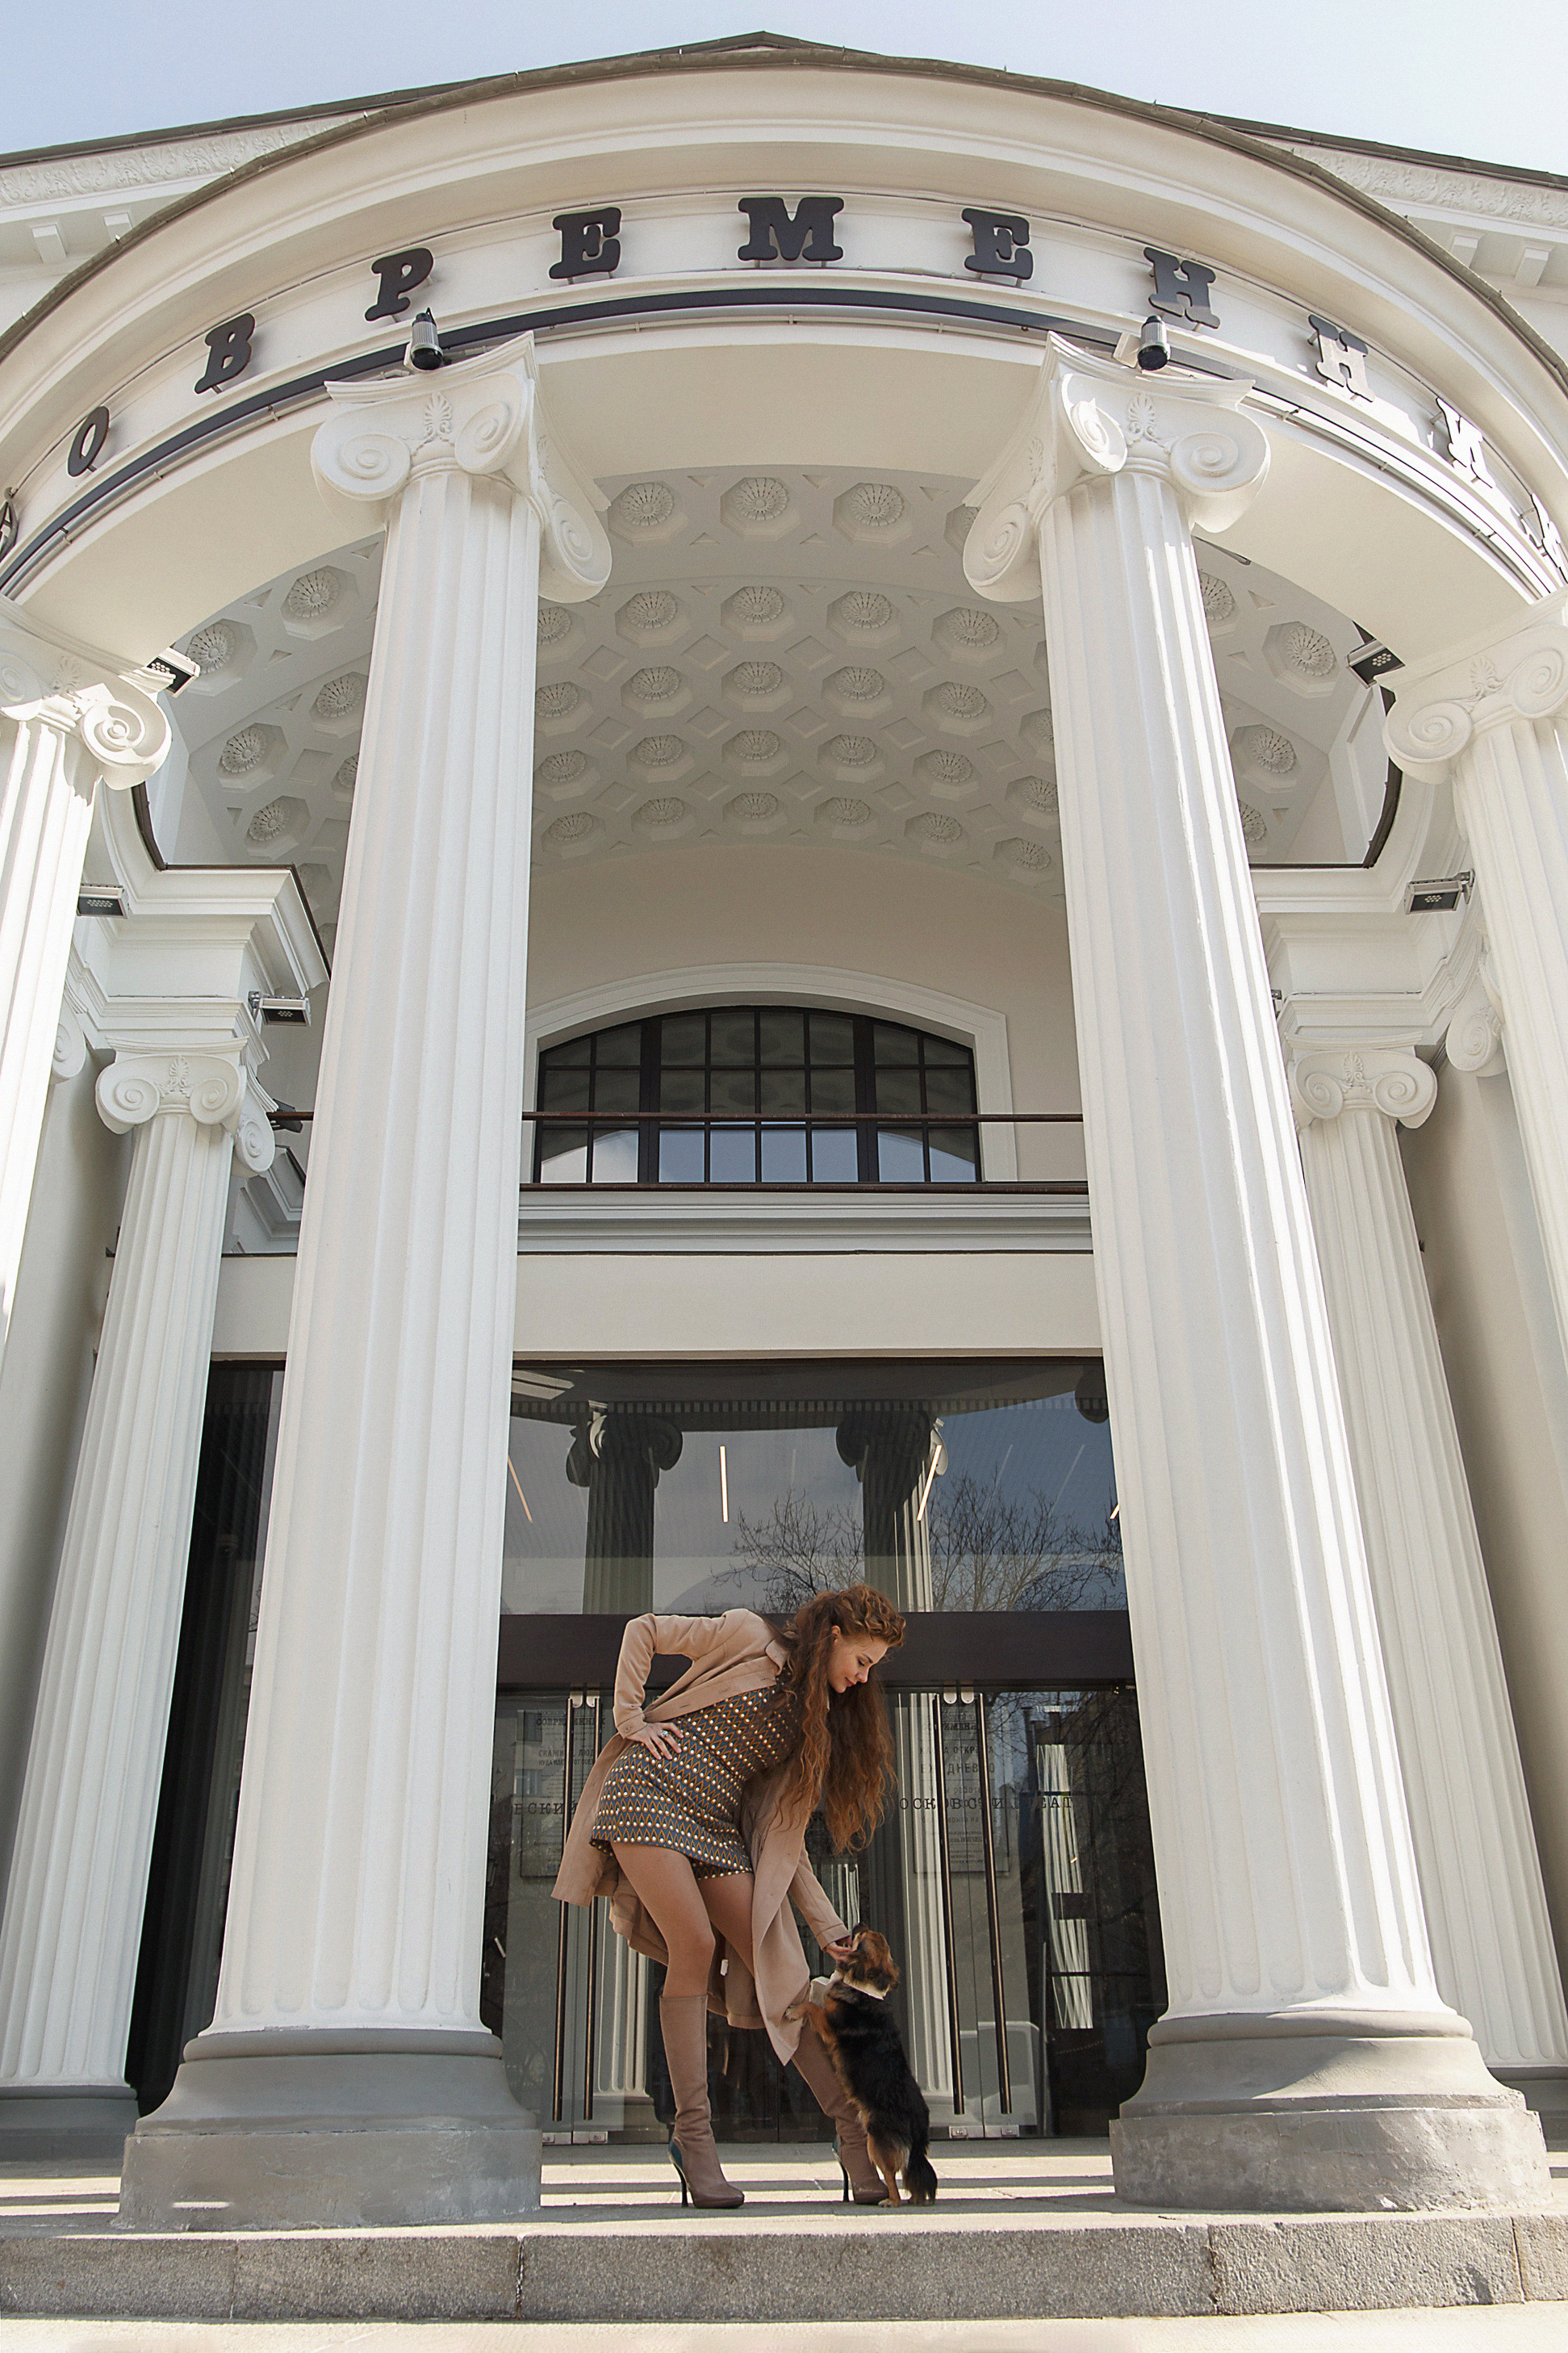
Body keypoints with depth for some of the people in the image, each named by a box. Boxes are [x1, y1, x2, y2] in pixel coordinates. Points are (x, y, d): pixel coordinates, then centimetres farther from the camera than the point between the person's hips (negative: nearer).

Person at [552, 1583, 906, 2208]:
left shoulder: (819, 1720, 14)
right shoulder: (749, 1638, -1)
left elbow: (783, 1829, 13)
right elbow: (644, 1631, 2)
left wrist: (825, 1923, 7)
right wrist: (633, 1720, -6)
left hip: (715, 1827, 5)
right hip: (649, 1793, -5)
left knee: (779, 1965, -5)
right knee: (695, 1945, -20)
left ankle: (853, 2131, 1)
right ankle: (692, 2130, -9)